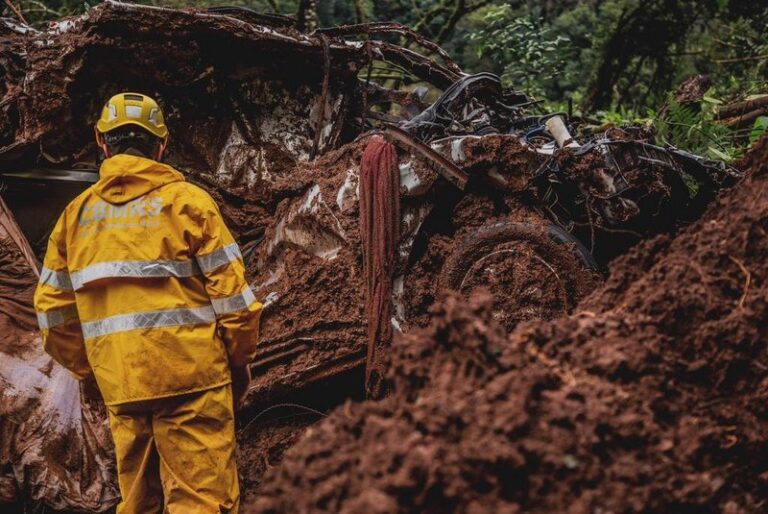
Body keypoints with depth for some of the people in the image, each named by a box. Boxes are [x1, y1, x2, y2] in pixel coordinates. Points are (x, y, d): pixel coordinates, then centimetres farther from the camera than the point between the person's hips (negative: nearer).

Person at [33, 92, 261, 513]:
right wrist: (239, 359, 7)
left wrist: (89, 368, 21)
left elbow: (53, 306, 10)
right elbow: (231, 291, -5)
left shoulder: (77, 213, 10)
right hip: (190, 376, -4)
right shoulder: (185, 199, -2)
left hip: (119, 388, 5)